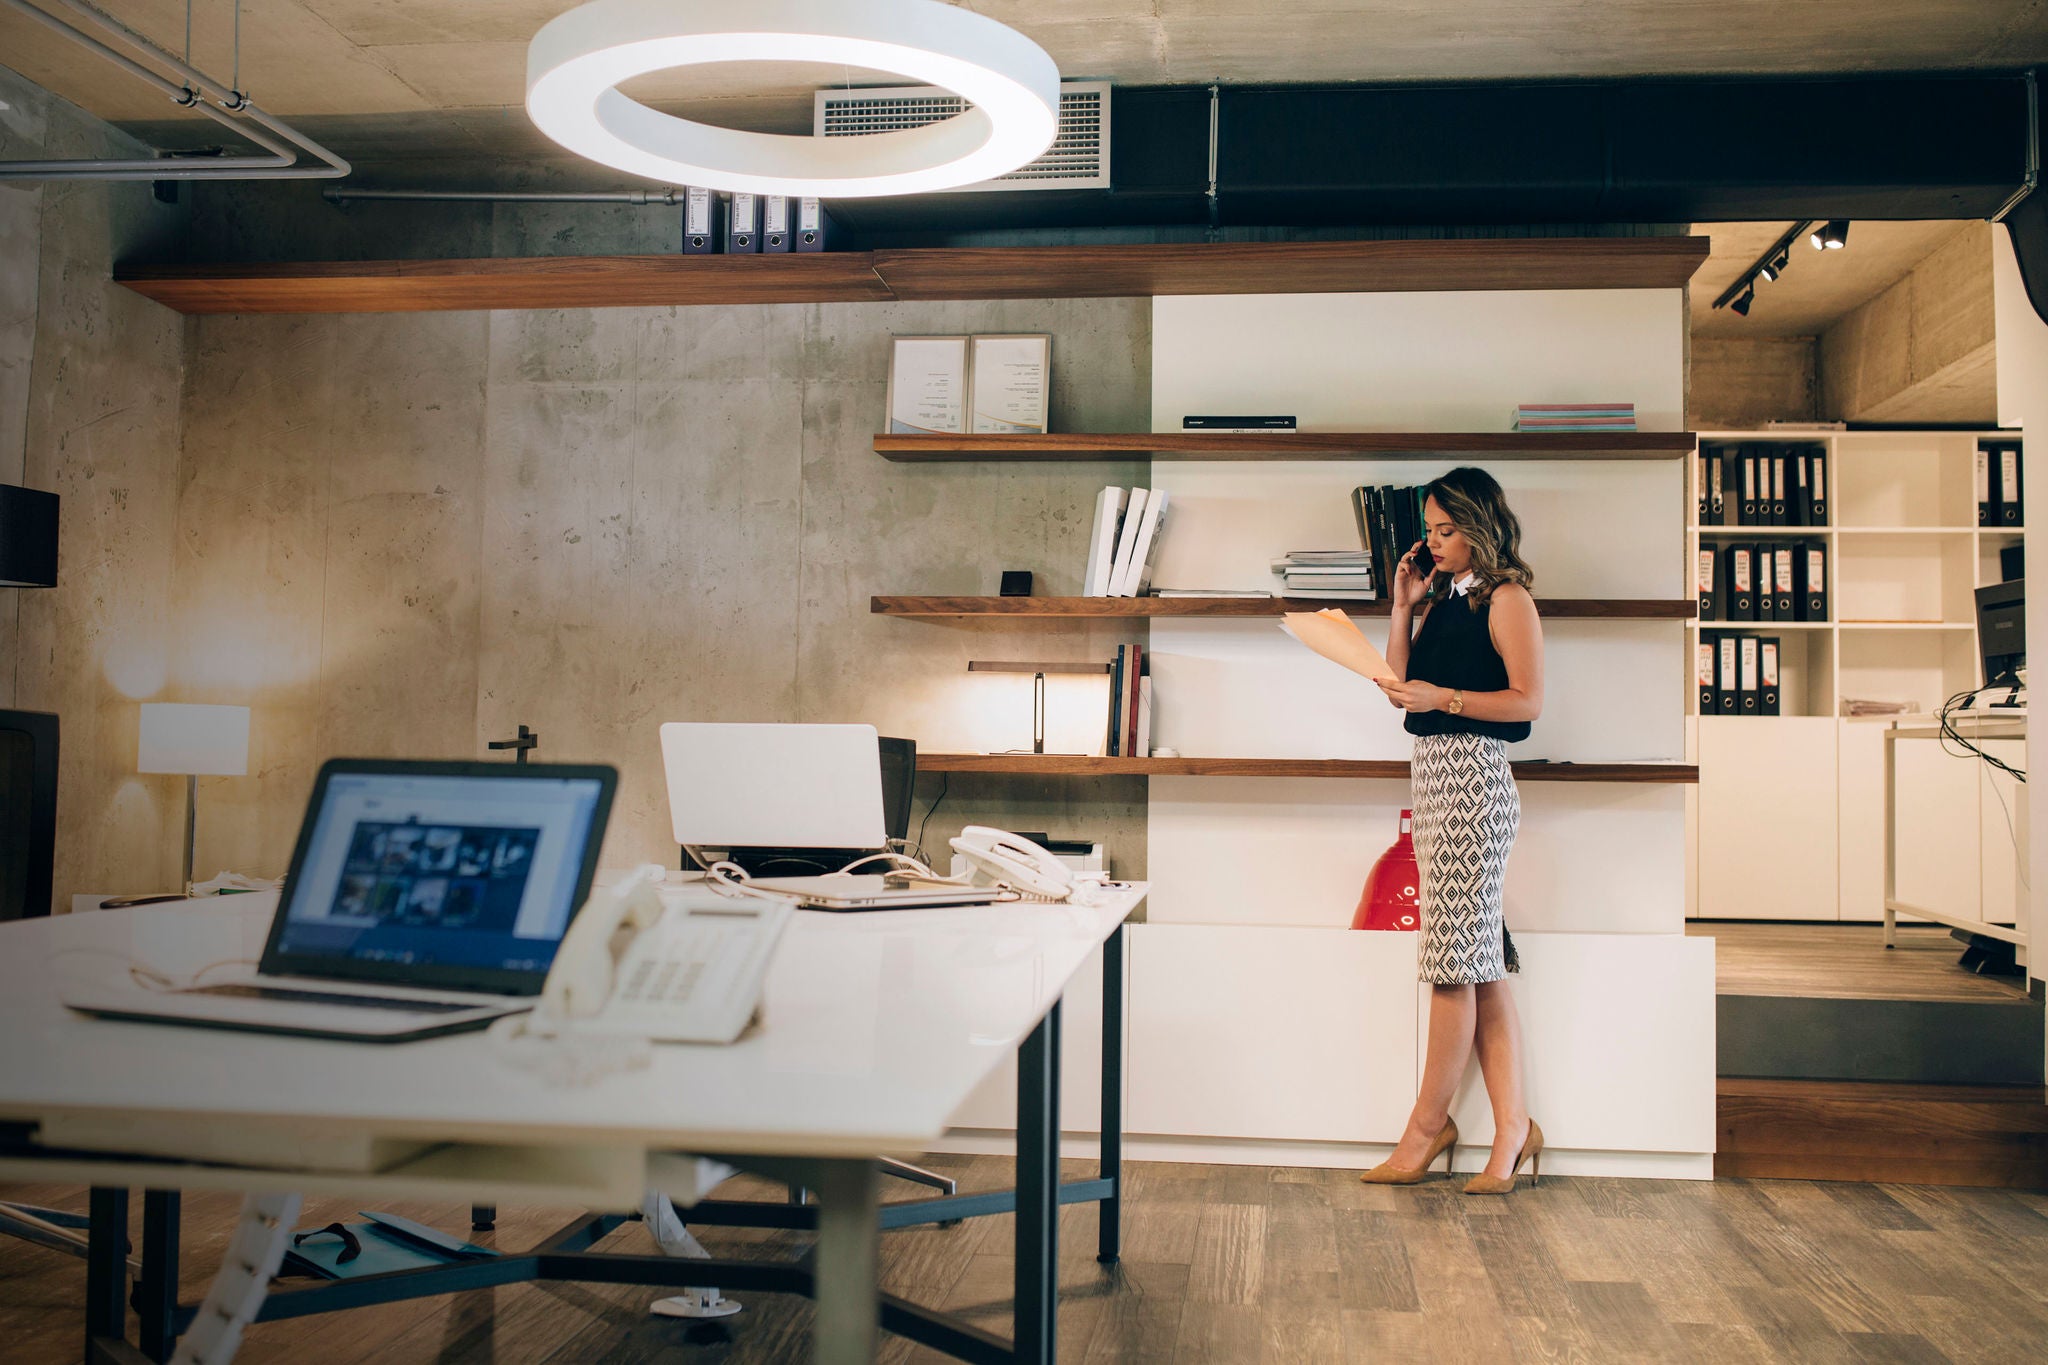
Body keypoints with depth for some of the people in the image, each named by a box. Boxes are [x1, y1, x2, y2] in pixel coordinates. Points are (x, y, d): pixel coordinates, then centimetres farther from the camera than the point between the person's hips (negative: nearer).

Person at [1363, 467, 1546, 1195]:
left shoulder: (1506, 598, -6)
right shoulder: (1442, 595, 18)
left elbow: (1527, 700, -12)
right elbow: (1401, 686, 16)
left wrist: (1442, 697, -17)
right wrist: (1404, 607, 11)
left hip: (1473, 773, -9)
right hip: (1432, 770, 9)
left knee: (1456, 959, -4)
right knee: (1484, 960, 8)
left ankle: (1428, 1124, 4)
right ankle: (1513, 1125, 12)